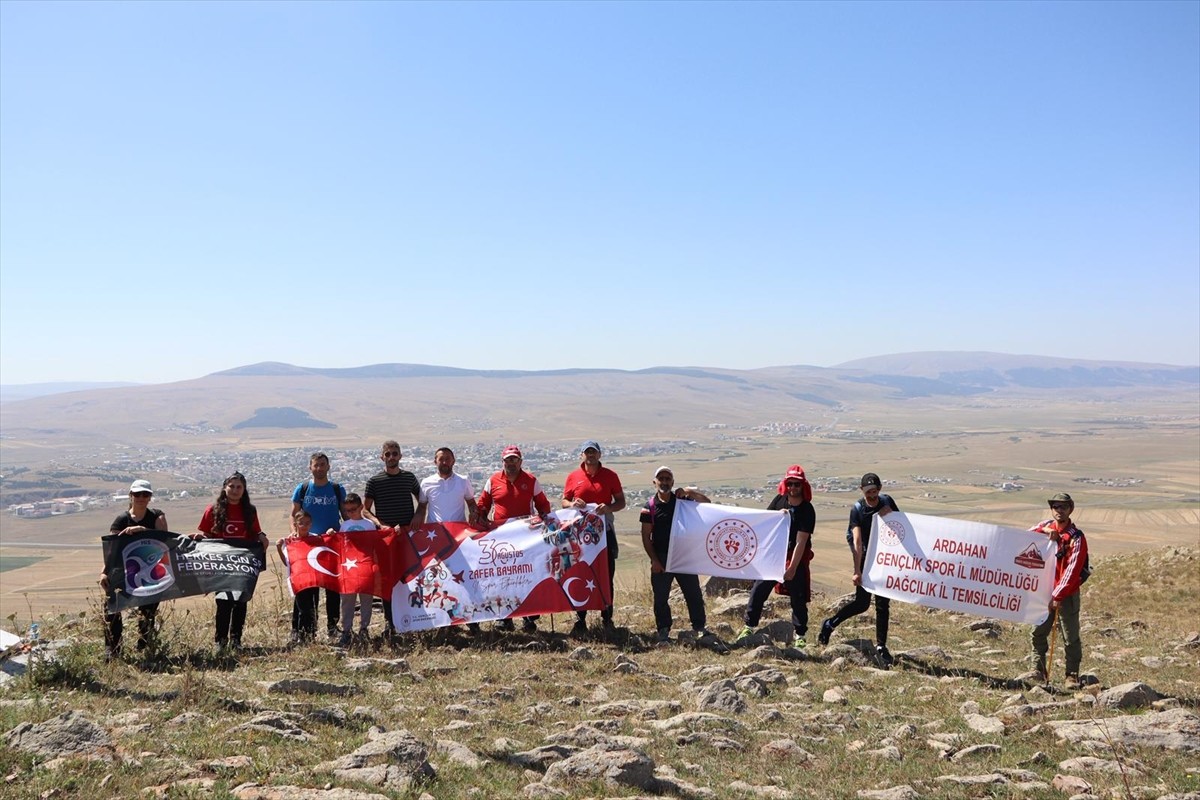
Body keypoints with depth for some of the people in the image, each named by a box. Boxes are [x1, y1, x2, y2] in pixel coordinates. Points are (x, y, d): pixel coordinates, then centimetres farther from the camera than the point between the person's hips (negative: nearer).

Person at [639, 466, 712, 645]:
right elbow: (646, 536, -1)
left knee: (694, 593, 5)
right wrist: (654, 560, -8)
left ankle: (700, 627, 17)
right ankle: (663, 632, 14)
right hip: (661, 558, -1)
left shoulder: (681, 500, 3)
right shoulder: (650, 506, -2)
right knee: (661, 597, 3)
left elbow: (706, 503, 2)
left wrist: (690, 492, -15)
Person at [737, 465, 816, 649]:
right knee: (758, 590, -1)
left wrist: (792, 568, -20)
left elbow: (801, 542, -17)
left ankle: (800, 635, 15)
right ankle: (749, 627, 10)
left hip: (796, 558, -3)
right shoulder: (779, 500, -1)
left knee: (798, 597, 2)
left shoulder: (807, 510, -14)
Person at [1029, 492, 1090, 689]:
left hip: (1066, 594, -5)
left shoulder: (1076, 538, -13)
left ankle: (1072, 675, 11)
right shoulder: (1046, 525, 4)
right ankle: (1039, 671, 21)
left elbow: (1072, 571, -17)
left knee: (1070, 637, 2)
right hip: (1044, 590, 5)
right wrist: (1044, 532, -16)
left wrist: (1057, 596, -21)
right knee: (1038, 632, 10)